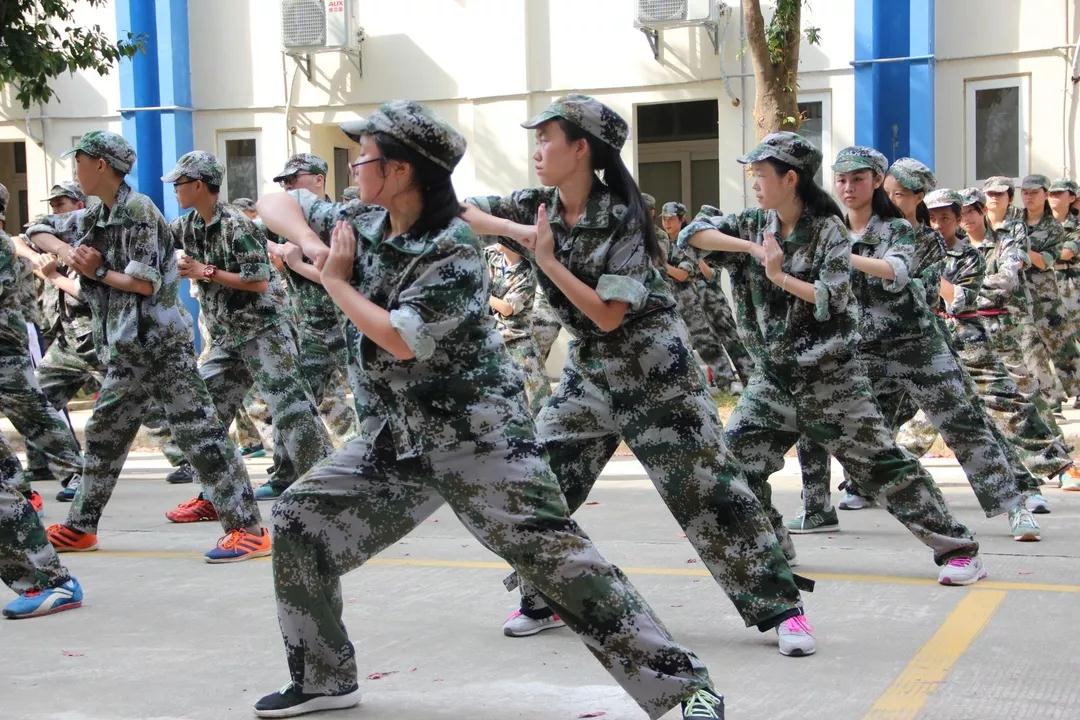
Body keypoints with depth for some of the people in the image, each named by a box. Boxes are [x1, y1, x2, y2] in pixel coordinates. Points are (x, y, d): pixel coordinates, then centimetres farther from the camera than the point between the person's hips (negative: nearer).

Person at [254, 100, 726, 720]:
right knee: (299, 522, 7)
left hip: (476, 434, -8)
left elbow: (400, 340, -25)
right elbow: (276, 203, 14)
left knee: (554, 553, -16)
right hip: (394, 436, 8)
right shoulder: (360, 223, 5)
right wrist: (310, 243, -7)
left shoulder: (454, 250, -18)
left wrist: (336, 280, -11)